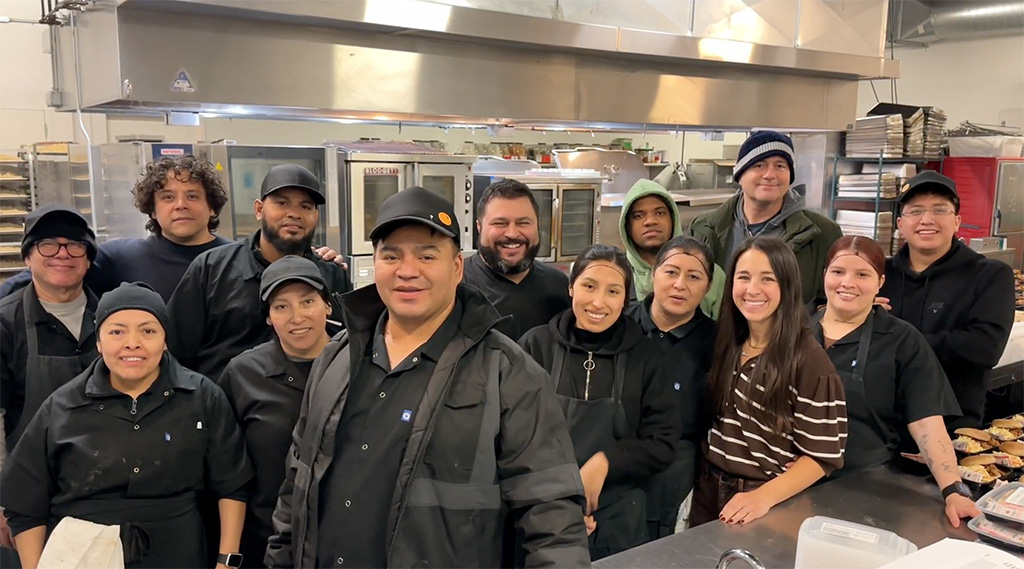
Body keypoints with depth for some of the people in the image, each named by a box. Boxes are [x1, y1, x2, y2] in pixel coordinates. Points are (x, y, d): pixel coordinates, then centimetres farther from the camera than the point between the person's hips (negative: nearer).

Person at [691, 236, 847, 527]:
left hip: (772, 506, -5)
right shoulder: (727, 344, 2)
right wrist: (708, 480, -3)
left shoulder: (809, 359, -15)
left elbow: (822, 456, -14)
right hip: (710, 494, 6)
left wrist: (764, 496, -25)